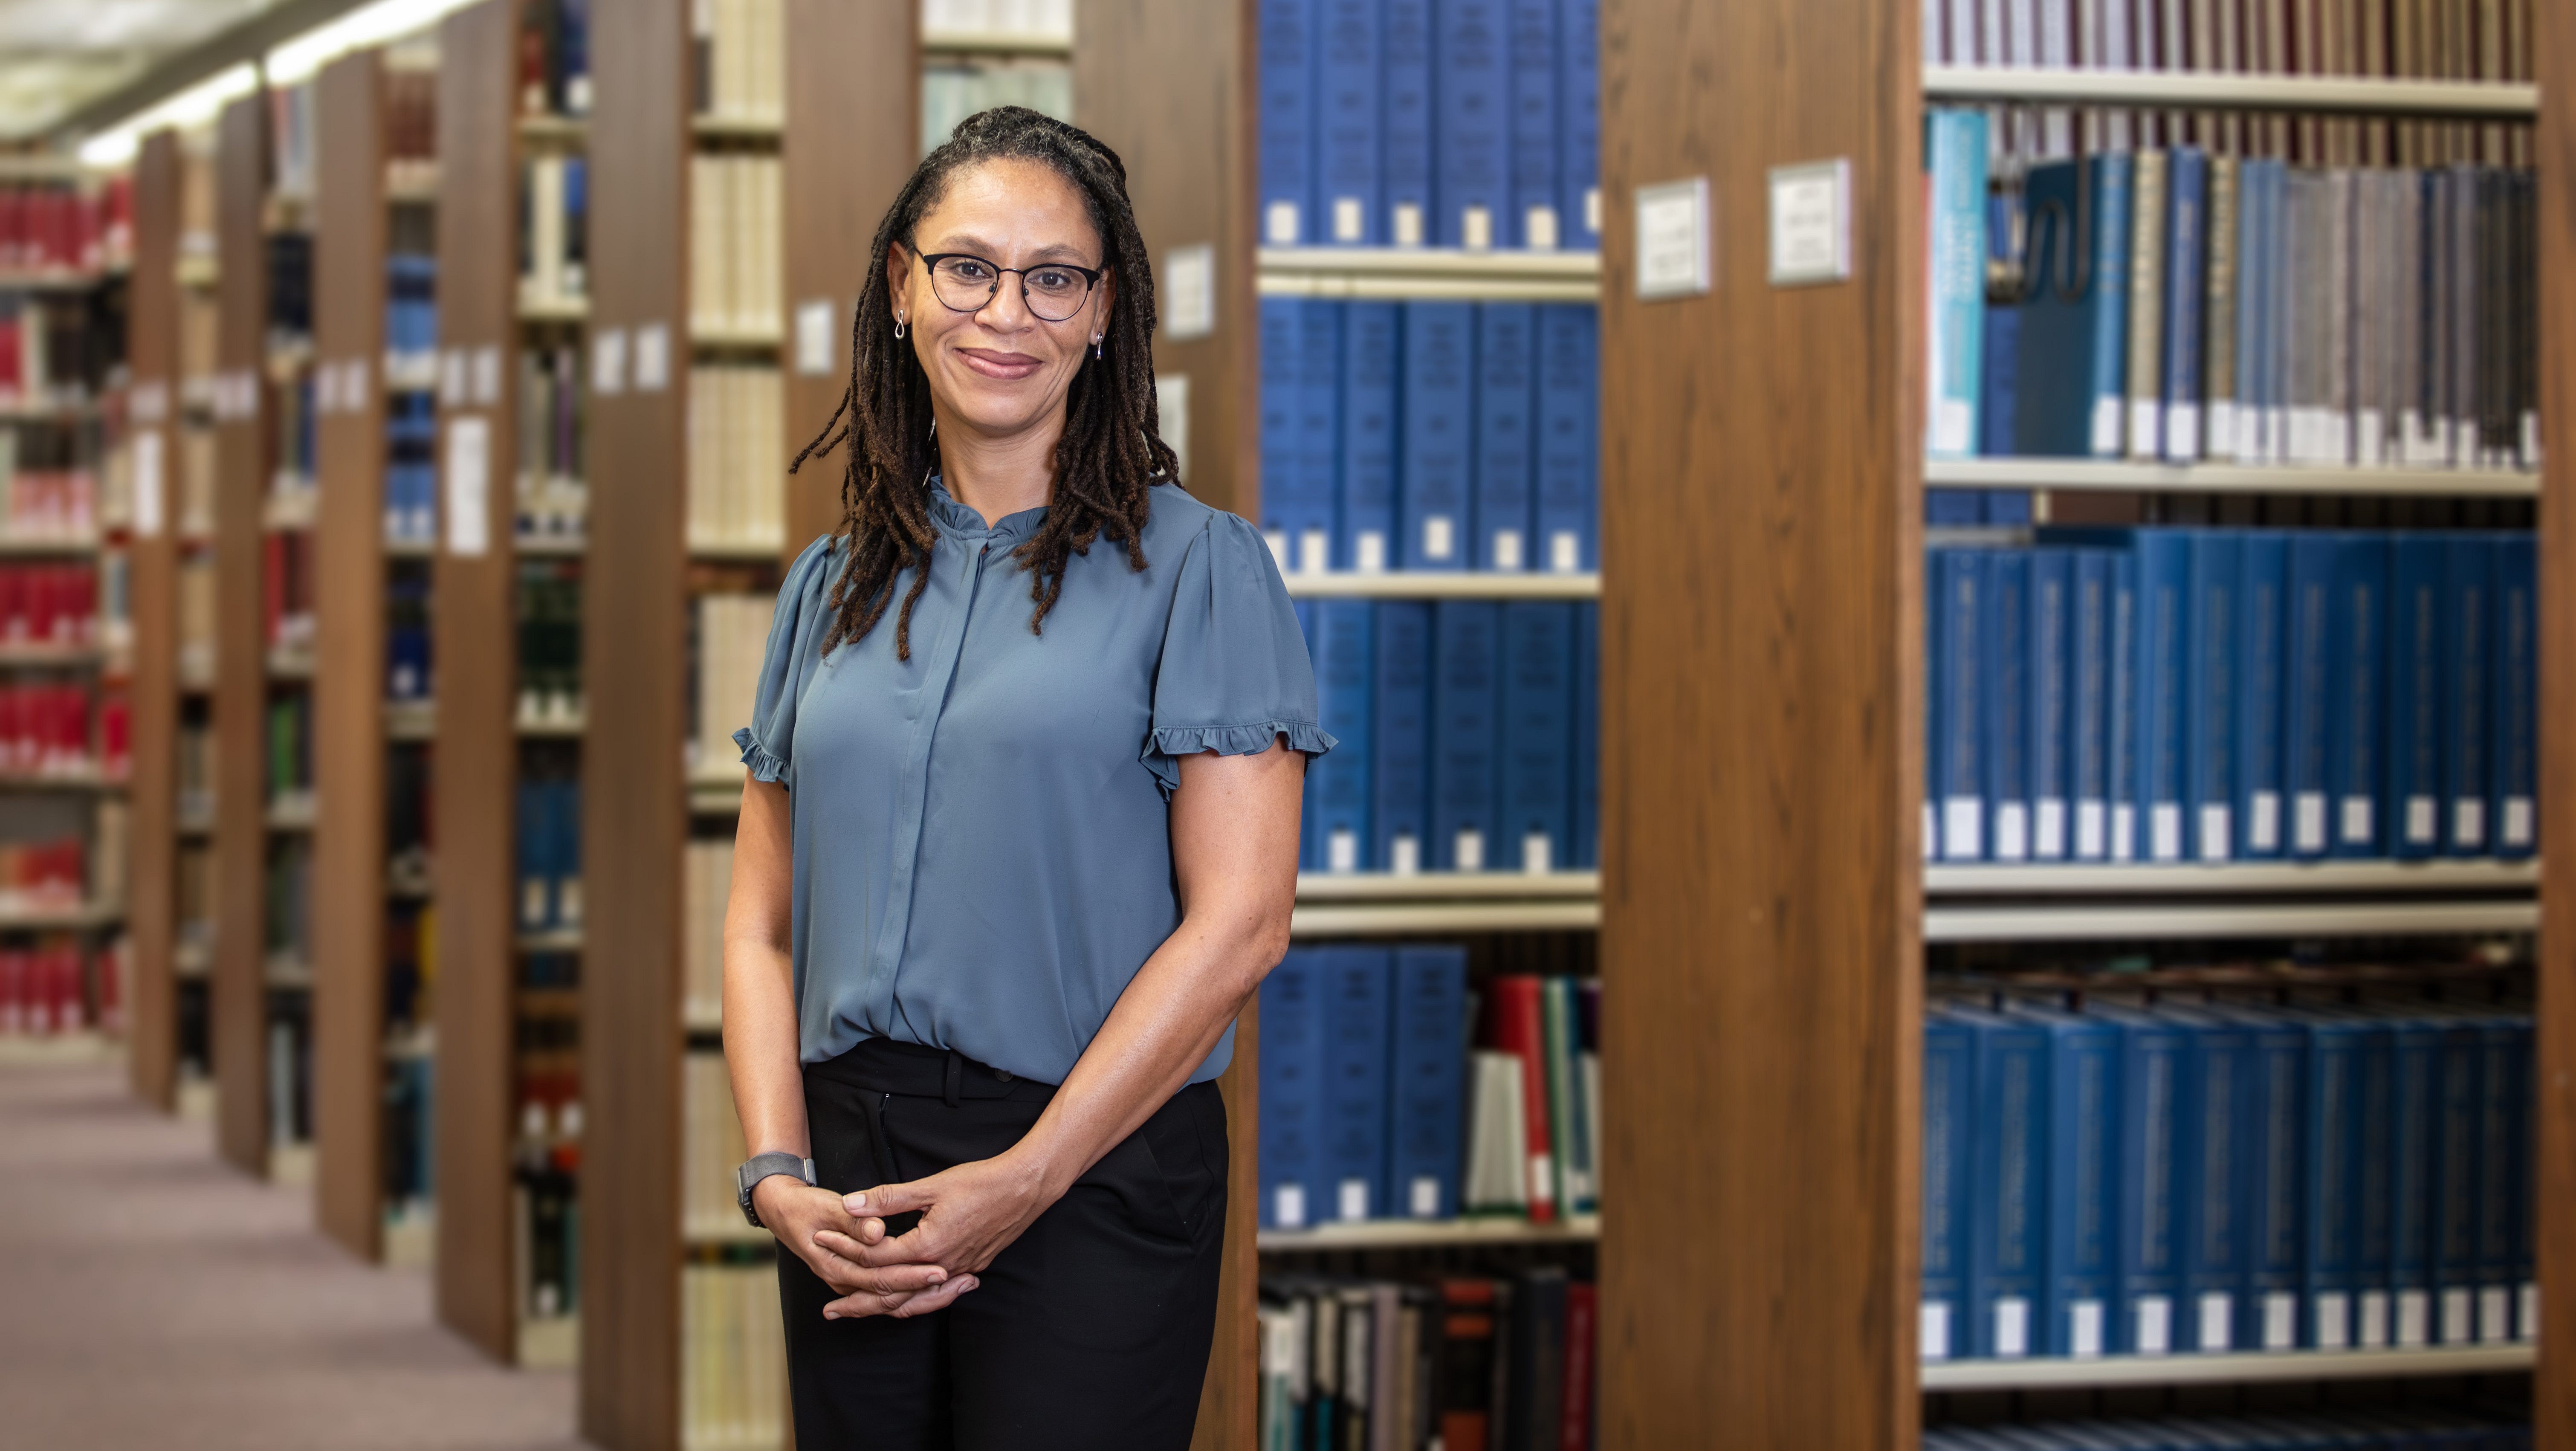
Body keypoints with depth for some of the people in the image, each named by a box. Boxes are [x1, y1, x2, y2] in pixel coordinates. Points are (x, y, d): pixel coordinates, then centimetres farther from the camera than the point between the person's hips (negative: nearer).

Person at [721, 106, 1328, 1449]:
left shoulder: (1199, 567, -3)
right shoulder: (832, 586, 12)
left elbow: (1238, 923, -10)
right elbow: (761, 922, 11)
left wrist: (1023, 1180, -14)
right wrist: (777, 1171, -5)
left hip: (1093, 1182, -4)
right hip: (850, 1179, 4)